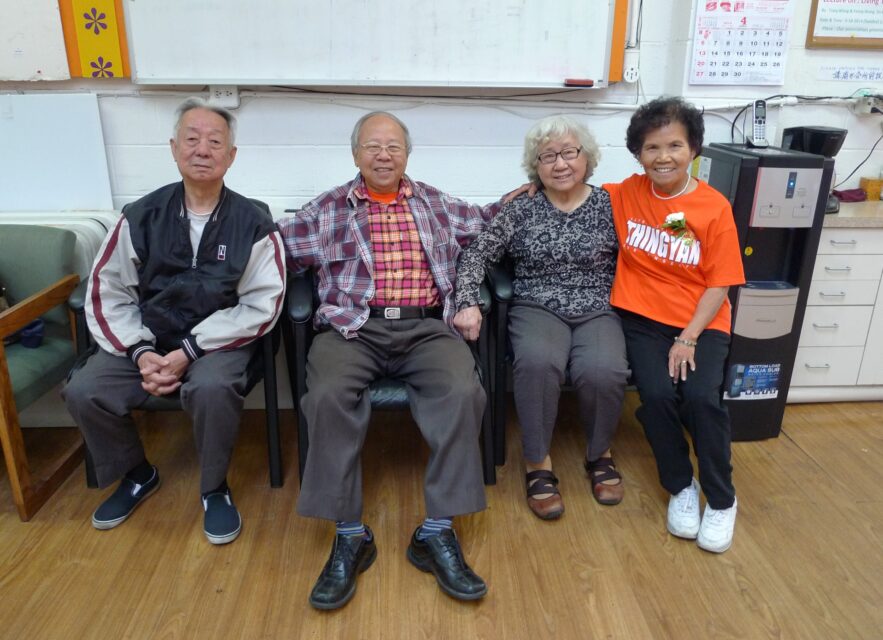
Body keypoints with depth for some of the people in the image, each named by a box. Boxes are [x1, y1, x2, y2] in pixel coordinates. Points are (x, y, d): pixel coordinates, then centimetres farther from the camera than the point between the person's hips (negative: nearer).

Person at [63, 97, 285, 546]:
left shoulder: (253, 223, -7)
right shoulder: (141, 217, 1)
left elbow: (261, 305, -12)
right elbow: (107, 293, 1)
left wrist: (189, 350, -20)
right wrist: (141, 352, -15)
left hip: (218, 340, -3)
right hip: (146, 338, 4)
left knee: (212, 388, -34)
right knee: (83, 392, -16)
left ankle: (215, 489, -3)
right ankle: (137, 475, 14)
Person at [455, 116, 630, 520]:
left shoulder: (609, 206, 6)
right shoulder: (520, 210, 5)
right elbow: (476, 255, 3)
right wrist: (468, 303, -11)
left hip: (598, 311, 1)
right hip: (537, 309, 0)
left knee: (602, 370, -30)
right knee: (538, 362, -34)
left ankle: (600, 453, 2)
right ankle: (538, 463, -12)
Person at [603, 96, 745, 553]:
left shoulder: (714, 207, -6)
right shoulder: (625, 195, 1)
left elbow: (719, 283, -5)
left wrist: (689, 337, -15)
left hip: (701, 324, -1)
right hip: (643, 319, 1)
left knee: (702, 397, -24)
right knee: (657, 394, -23)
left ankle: (721, 499, 3)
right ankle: (681, 487, 5)